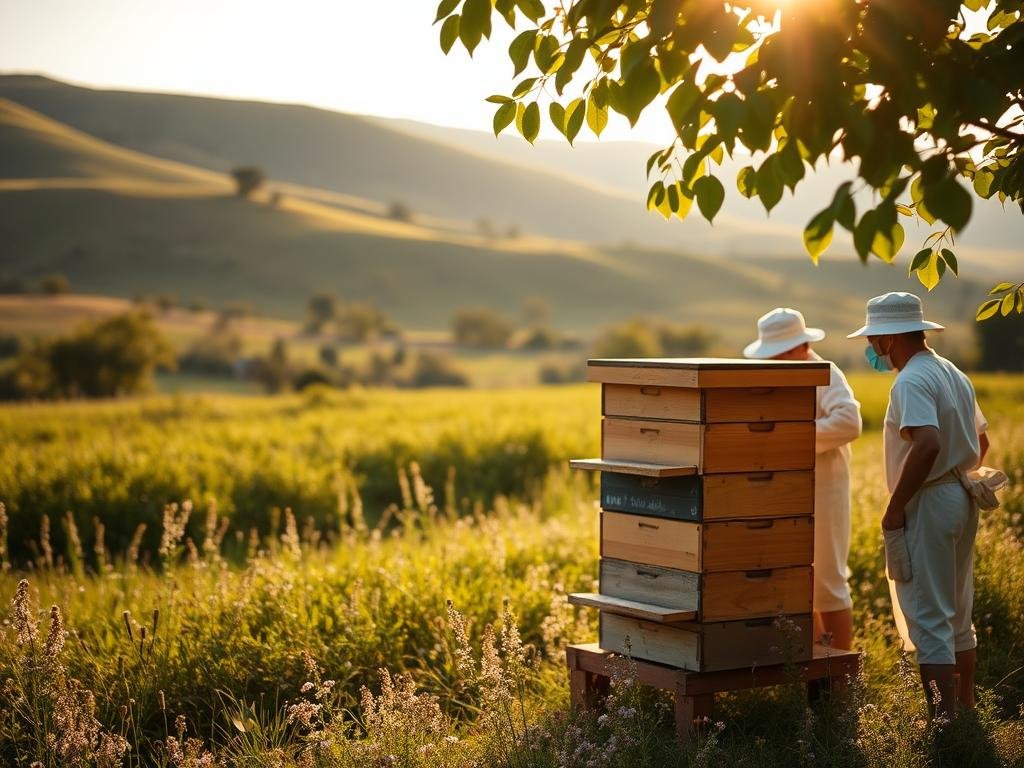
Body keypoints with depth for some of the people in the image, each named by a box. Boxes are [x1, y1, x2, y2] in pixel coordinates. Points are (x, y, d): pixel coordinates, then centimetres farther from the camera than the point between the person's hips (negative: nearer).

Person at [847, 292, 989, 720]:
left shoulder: (911, 382, -17)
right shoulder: (954, 375, 14)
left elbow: (927, 444, -30)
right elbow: (980, 441, 22)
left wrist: (895, 508, -25)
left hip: (928, 505, -10)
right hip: (962, 502, 10)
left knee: (928, 619, -7)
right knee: (957, 616, 17)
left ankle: (943, 721, -8)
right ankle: (966, 711, 25)